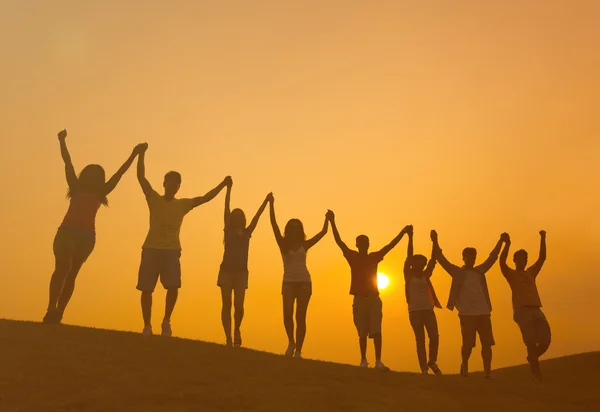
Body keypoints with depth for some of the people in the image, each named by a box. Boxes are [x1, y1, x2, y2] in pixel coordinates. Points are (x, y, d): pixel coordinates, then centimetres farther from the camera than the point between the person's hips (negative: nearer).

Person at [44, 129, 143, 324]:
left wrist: (134, 155, 20)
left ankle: (57, 313, 1)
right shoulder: (76, 188, 14)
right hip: (67, 231, -2)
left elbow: (120, 173, 18)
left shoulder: (100, 193, 16)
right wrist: (62, 141, 13)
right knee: (63, 267, -19)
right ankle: (51, 308, -21)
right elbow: (68, 163, 13)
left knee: (71, 273, 0)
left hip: (86, 236, 2)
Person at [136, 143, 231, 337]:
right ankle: (147, 326, 11)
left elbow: (205, 198, 10)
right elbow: (141, 177, -2)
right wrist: (142, 154, -9)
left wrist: (222, 185, 1)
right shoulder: (154, 199, 7)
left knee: (173, 286, -15)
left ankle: (166, 321, 4)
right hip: (151, 249, -1)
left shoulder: (183, 204, 13)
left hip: (172, 251, 1)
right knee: (146, 289, -1)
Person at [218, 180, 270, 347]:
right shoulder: (228, 230, 6)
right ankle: (228, 338, 2)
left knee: (239, 305, -6)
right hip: (227, 270, -1)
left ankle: (237, 330, 21)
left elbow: (257, 215, 10)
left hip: (241, 272, 2)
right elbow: (227, 208, 2)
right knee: (227, 305, -2)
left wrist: (266, 200, 8)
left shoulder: (247, 233, 12)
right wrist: (228, 188, 0)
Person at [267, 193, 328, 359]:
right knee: (287, 314, -16)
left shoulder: (304, 245, 8)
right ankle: (291, 342, 9)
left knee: (301, 317, -1)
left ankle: (298, 351, 3)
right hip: (289, 282, -1)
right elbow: (274, 224, -5)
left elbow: (323, 232, 9)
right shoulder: (283, 244, 4)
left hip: (304, 282, 1)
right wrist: (271, 204, -11)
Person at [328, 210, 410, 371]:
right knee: (362, 332, 4)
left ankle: (378, 361, -6)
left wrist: (403, 232, -1)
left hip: (374, 298, 1)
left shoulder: (374, 257, 9)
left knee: (376, 331, -6)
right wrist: (332, 222, -13)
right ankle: (363, 360, 12)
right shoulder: (352, 256, 3)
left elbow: (391, 245, 7)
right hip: (359, 298, -1)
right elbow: (339, 242, -5)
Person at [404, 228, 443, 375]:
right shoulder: (408, 274, 0)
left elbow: (433, 259, 3)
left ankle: (432, 362, 18)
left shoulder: (426, 275, 10)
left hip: (428, 309, 3)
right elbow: (409, 257, -8)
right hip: (414, 311, -3)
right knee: (420, 340, -1)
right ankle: (424, 369, 7)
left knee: (434, 337, -6)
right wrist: (410, 237, -13)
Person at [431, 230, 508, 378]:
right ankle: (464, 366, 22)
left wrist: (501, 241, 9)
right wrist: (435, 242, -17)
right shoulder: (457, 272, 1)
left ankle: (487, 372, 8)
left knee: (487, 343, 0)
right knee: (468, 343, -4)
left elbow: (492, 258, 15)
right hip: (467, 314, -4)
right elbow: (442, 259, -7)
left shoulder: (480, 271, 14)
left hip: (484, 312, 4)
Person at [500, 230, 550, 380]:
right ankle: (536, 371, 1)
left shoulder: (531, 272, 24)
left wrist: (542, 238, 14)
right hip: (522, 311, -5)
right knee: (531, 342, -11)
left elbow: (542, 257, 21)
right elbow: (502, 262, -9)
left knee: (546, 340, -4)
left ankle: (531, 359, 23)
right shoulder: (511, 274, 10)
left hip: (537, 310, 5)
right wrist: (507, 244, -17)